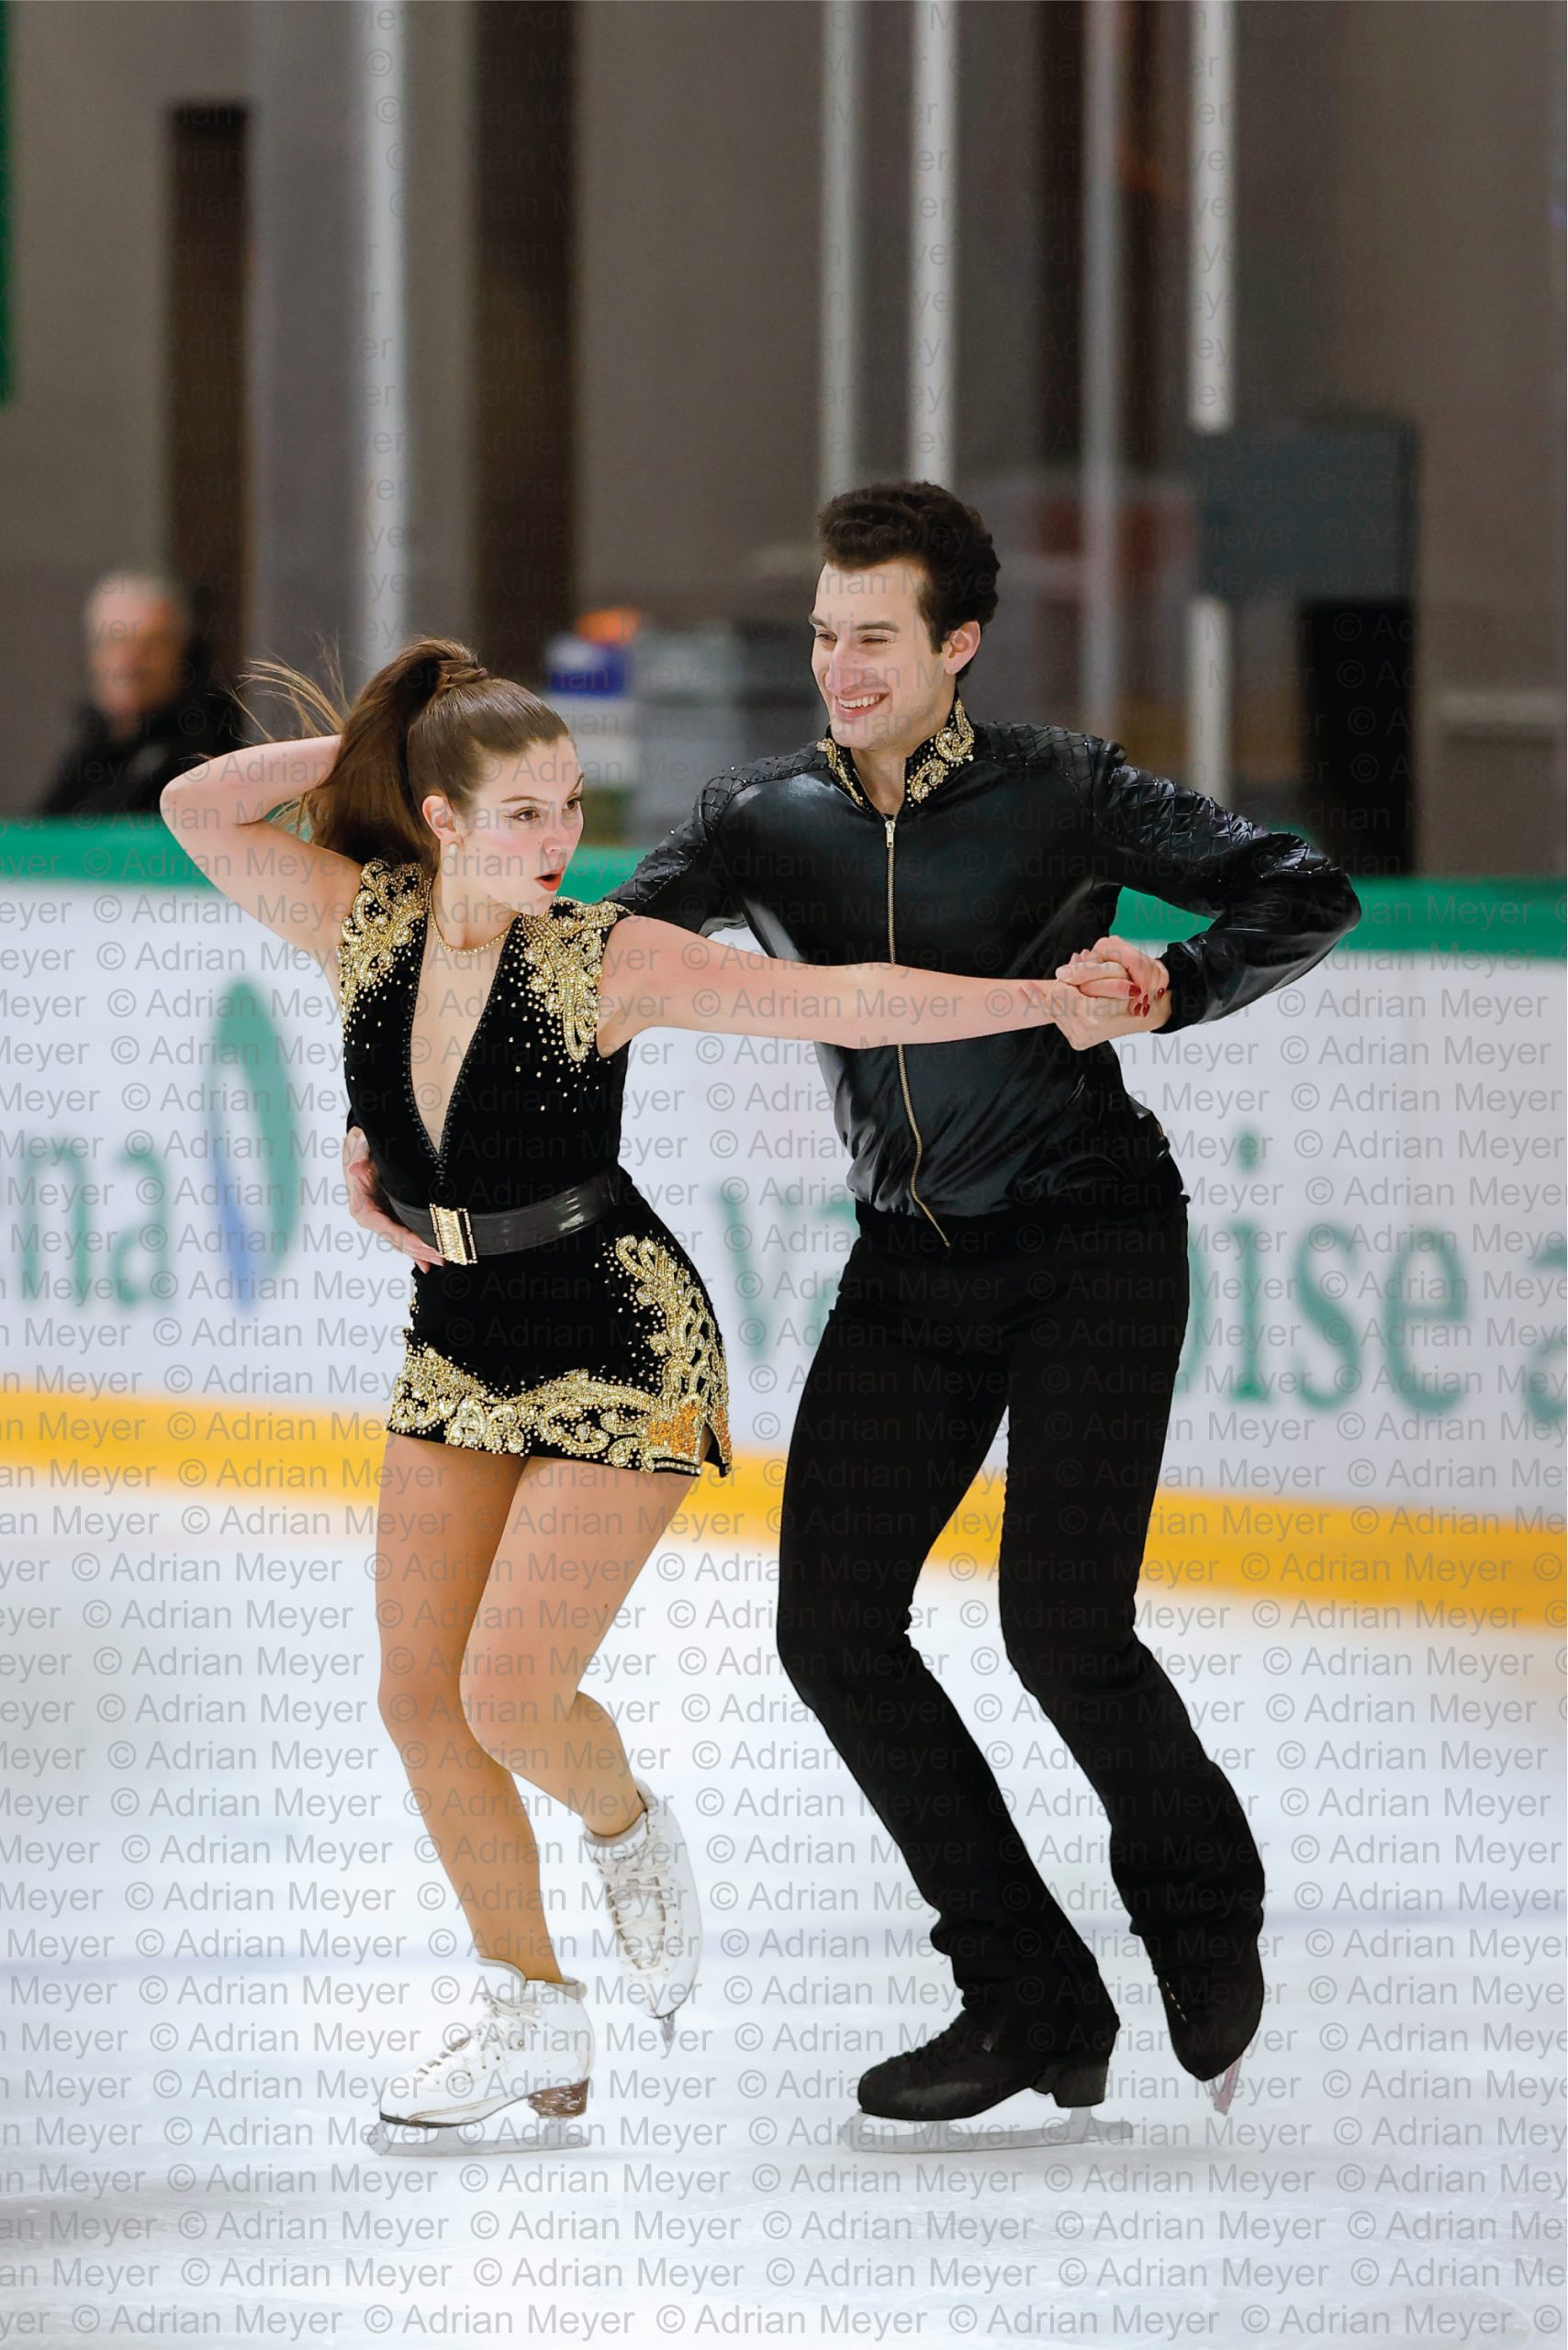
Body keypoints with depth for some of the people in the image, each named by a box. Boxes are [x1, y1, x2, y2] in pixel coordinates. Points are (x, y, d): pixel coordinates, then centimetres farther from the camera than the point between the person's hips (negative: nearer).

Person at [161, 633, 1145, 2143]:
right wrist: (363, 744, -7)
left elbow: (841, 1002, -19)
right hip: (457, 1357, 5)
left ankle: (630, 1834, 22)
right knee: (419, 1695, 3)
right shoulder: (369, 928, -6)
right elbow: (199, 811, -4)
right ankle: (532, 2019, 18)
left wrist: (1043, 1000, -24)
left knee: (510, 1694, -13)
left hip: (619, 1363, -5)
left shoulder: (606, 960, -18)